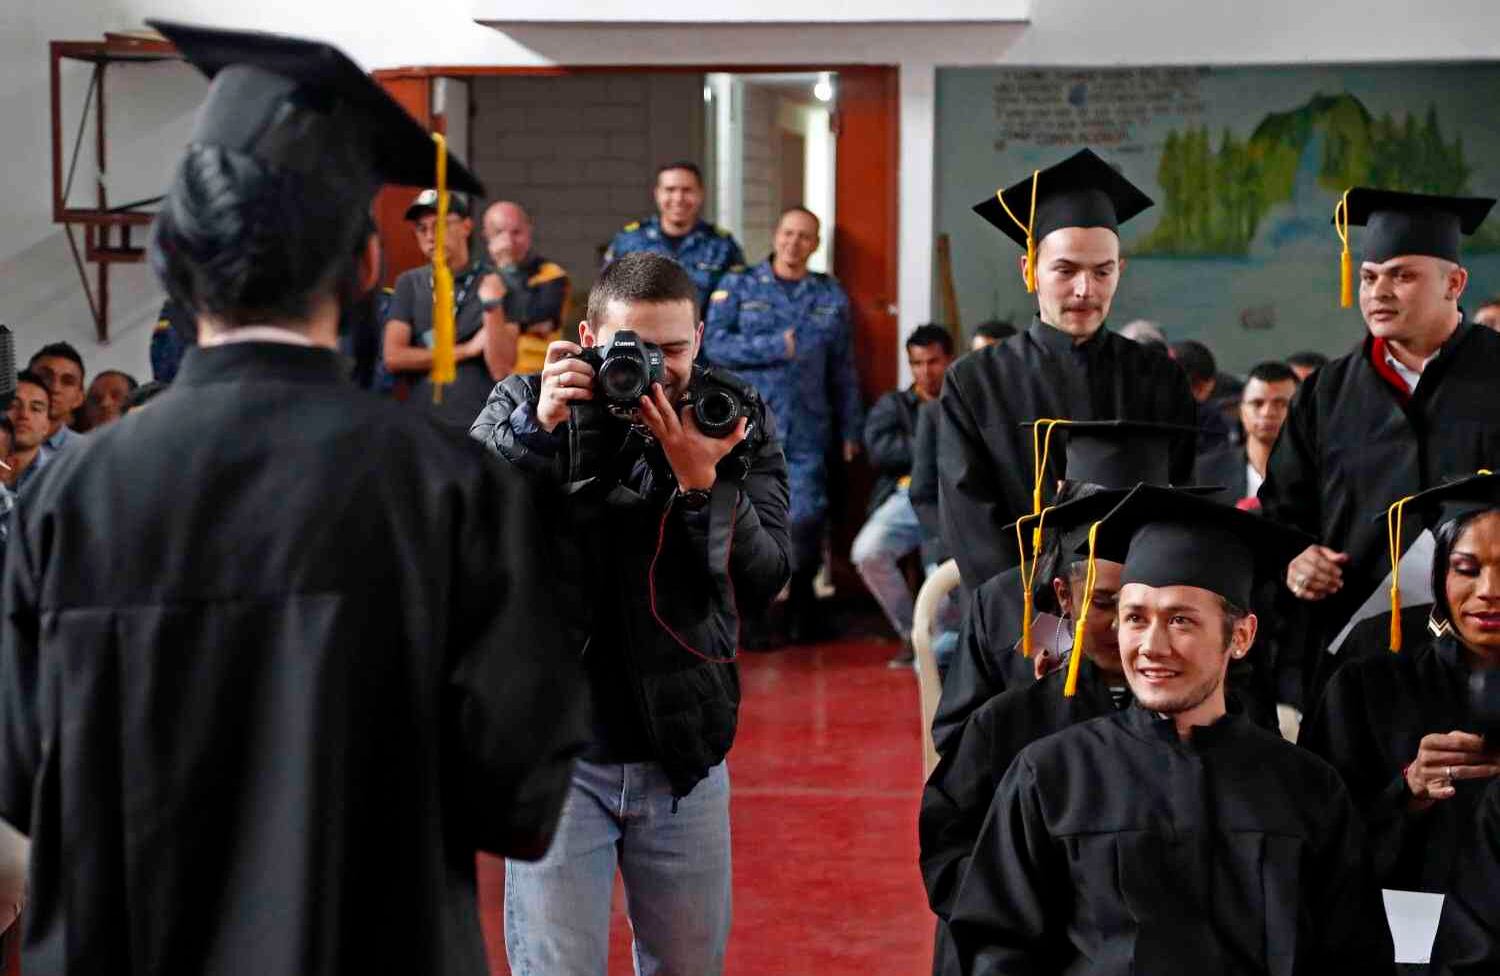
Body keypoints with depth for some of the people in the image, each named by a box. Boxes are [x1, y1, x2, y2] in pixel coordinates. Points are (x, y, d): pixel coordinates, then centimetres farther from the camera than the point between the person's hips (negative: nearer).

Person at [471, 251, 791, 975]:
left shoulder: (736, 424, 0)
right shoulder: (524, 405, -2)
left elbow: (761, 586, -8)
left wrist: (702, 481, -21)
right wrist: (538, 429, -24)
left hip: (684, 753, 2)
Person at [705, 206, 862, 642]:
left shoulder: (831, 296, 13)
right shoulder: (738, 286, 7)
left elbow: (843, 370, 14)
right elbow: (714, 343, -5)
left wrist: (850, 430, 13)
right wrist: (774, 347, -10)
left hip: (806, 430, 1)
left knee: (806, 518, -4)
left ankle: (802, 602, 16)